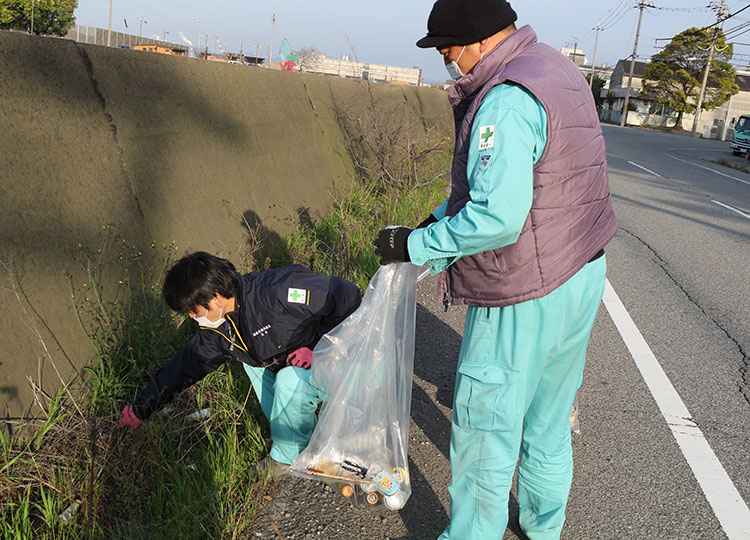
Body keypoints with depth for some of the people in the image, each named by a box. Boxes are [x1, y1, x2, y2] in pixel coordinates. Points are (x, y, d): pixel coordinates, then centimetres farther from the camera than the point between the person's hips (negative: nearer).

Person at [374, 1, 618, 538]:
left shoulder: (508, 100, -22)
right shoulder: (561, 72, 11)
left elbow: (498, 217, -30)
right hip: (582, 275, 10)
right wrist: (442, 217, 12)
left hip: (525, 298, -10)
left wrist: (417, 245, -18)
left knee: (486, 430, 6)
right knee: (548, 422, 24)